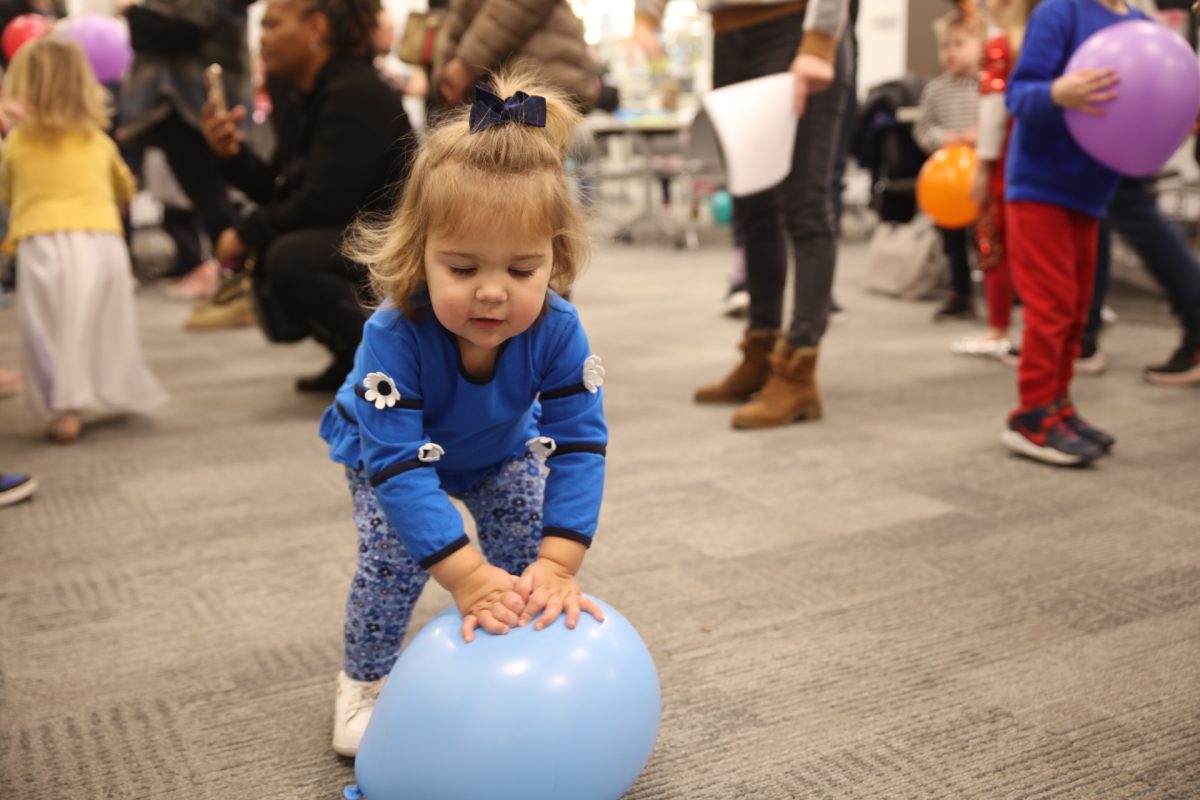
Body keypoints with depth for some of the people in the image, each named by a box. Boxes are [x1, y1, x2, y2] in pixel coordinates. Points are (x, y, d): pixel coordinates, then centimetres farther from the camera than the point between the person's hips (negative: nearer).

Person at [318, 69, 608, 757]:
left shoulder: (557, 331, -37)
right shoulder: (396, 335, -45)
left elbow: (579, 444, -35)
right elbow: (397, 464, -47)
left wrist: (557, 563, -46)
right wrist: (467, 576, -54)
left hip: (501, 450, 3)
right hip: (388, 449, -2)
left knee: (528, 548, -6)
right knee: (396, 559, -16)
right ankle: (364, 682, 10)